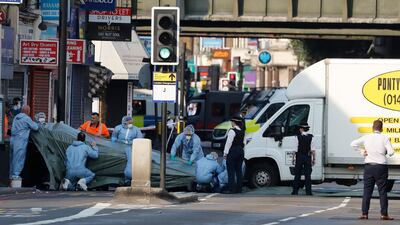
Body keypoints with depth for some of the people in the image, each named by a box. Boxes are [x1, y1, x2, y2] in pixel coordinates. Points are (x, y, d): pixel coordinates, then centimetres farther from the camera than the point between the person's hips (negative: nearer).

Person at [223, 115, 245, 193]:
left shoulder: (232, 131, -14)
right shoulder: (242, 132, 9)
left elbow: (229, 143, -14)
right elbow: (243, 142, 13)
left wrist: (225, 153, -9)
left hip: (233, 152, -8)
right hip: (240, 151, 8)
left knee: (231, 171, -4)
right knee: (238, 170, 10)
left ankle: (232, 189, -6)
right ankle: (239, 188, 11)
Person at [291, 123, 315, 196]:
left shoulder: (298, 137, -5)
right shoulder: (310, 137, 0)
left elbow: (295, 149, -6)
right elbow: (313, 150, -1)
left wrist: (294, 159, 0)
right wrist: (313, 159, 5)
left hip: (299, 157, -1)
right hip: (308, 157, 1)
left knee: (297, 175, 6)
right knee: (308, 175, 2)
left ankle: (295, 191, 6)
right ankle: (308, 191, -3)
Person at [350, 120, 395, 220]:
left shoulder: (366, 138, 2)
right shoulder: (384, 138, -5)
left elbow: (353, 143, 4)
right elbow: (391, 152, -11)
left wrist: (361, 150, 9)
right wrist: (385, 152, 10)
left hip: (369, 167, 2)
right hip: (381, 166, -2)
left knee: (367, 191, 5)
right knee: (382, 191, 2)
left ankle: (364, 213, 2)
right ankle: (384, 214, -1)